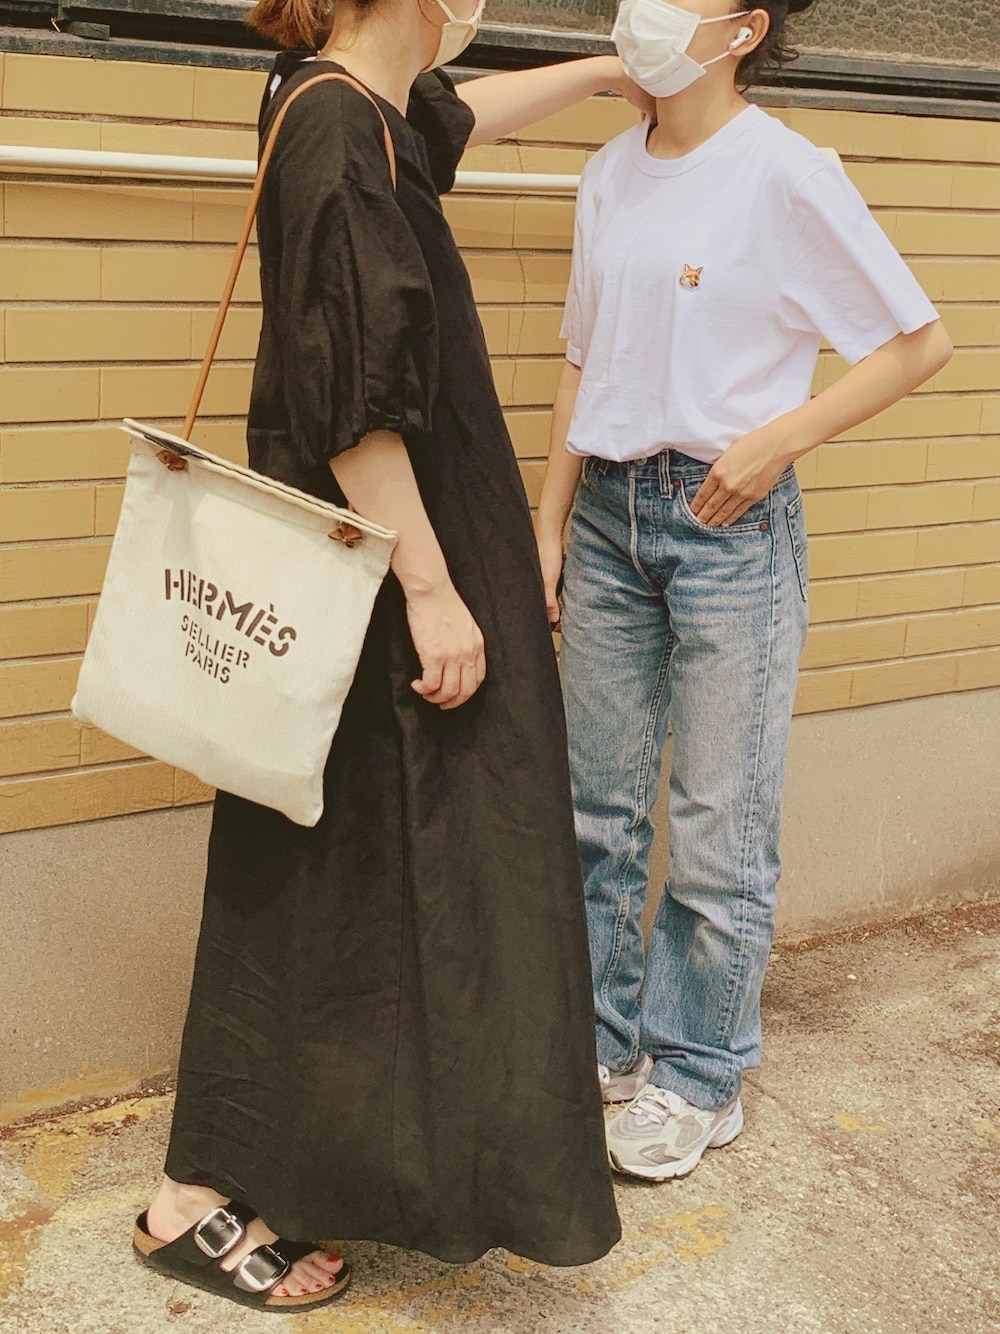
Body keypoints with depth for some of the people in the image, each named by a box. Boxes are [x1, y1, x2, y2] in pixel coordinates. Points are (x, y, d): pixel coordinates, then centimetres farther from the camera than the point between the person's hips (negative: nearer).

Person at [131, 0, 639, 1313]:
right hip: (365, 591, -10)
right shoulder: (334, 134, -19)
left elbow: (463, 110, 34)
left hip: (385, 570, 10)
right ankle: (198, 1201, 13)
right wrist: (431, 589, -23)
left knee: (390, 867, 18)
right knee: (329, 875, -1)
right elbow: (348, 397, -25)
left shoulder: (366, 111, 10)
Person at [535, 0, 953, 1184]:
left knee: (717, 826, 3)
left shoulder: (784, 174, -9)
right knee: (596, 807, 12)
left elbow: (919, 343, -6)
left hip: (728, 519, -6)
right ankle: (604, 1037, 30)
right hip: (608, 512, 6)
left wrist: (780, 439, -15)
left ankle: (698, 1076, 20)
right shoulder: (609, 176, 9)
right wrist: (548, 529, 11)